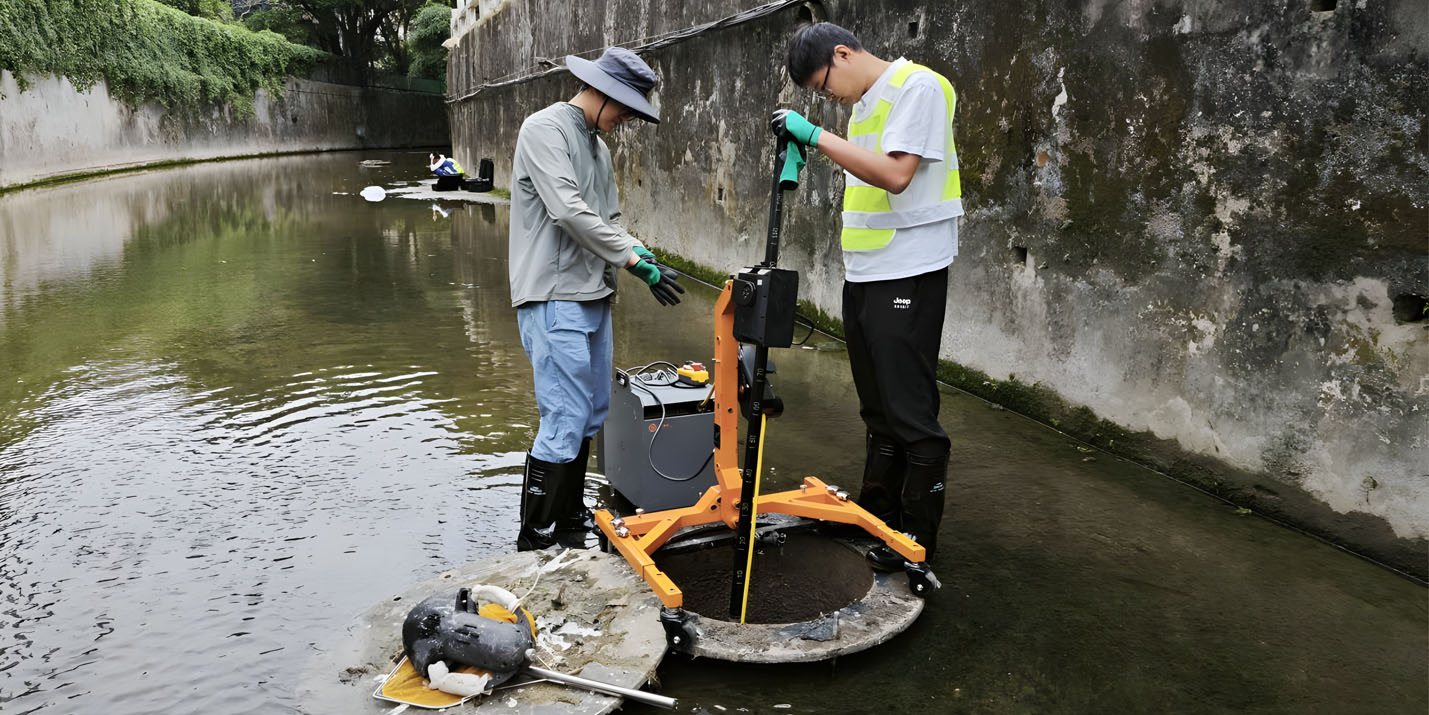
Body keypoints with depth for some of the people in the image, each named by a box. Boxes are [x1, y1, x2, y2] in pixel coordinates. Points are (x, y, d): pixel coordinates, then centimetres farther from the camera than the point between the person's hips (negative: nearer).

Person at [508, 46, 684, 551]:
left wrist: (644, 259, 2)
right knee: (565, 420, -10)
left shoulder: (598, 145, 20)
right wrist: (633, 259, -18)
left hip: (594, 297, 9)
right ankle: (534, 539, 2)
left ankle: (570, 522, 28)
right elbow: (569, 211, -19)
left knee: (591, 415, 14)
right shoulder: (545, 129, -8)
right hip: (555, 299, -9)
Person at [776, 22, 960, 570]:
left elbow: (895, 174, -23)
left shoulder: (917, 87, -10)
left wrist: (817, 135, -20)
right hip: (865, 276, 9)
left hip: (908, 276, -9)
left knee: (911, 410, -2)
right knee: (878, 407, 17)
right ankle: (876, 516, 29)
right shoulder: (864, 101, 17)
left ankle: (917, 535, 10)